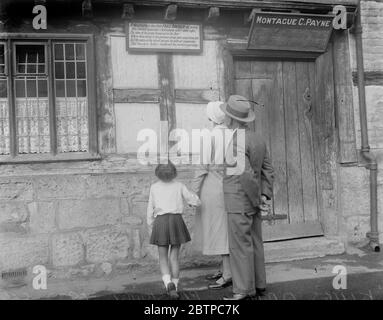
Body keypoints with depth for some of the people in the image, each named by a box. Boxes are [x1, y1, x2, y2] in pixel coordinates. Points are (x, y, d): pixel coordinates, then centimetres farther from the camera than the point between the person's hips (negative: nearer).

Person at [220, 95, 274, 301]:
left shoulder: (236, 142, -19)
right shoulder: (257, 140, 10)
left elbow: (246, 175, -26)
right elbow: (268, 172, 10)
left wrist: (257, 201, -14)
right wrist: (265, 197, 2)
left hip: (240, 203, -9)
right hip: (252, 202, 9)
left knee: (240, 245, -4)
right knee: (254, 243, 12)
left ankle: (244, 289, 1)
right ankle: (258, 285, 18)